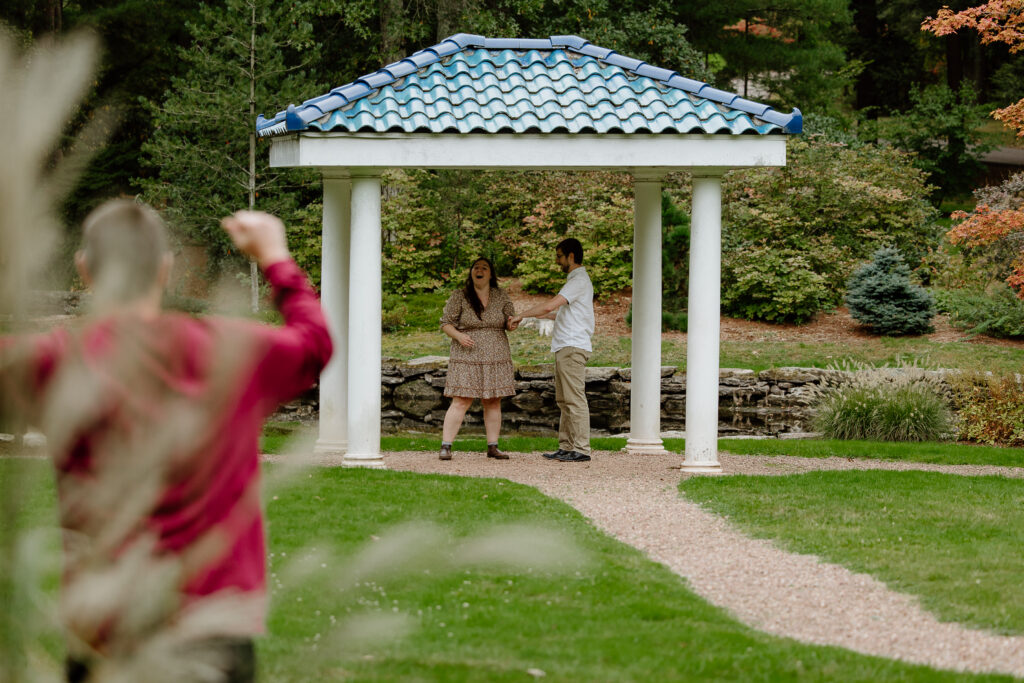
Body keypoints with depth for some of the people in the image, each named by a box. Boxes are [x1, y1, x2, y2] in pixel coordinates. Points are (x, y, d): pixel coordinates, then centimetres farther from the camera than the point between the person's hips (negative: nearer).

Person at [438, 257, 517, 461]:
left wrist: (511, 323, -15)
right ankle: (446, 446, -9)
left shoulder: (501, 296, 7)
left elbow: (509, 323, 9)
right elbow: (445, 323, 0)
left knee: (493, 403, 6)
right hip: (467, 358, -3)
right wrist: (459, 336, -19)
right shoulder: (459, 296, -2)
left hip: (496, 358, 3)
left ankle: (492, 447, 12)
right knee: (461, 402, -10)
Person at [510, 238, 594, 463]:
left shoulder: (579, 281, -11)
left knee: (575, 399, -10)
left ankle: (581, 449, -11)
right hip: (564, 349, 10)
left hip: (573, 348, -10)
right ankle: (566, 447, 12)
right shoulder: (574, 281, 21)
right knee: (564, 401, 10)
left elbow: (550, 306, -18)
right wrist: (533, 315, 26)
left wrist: (521, 316, -9)